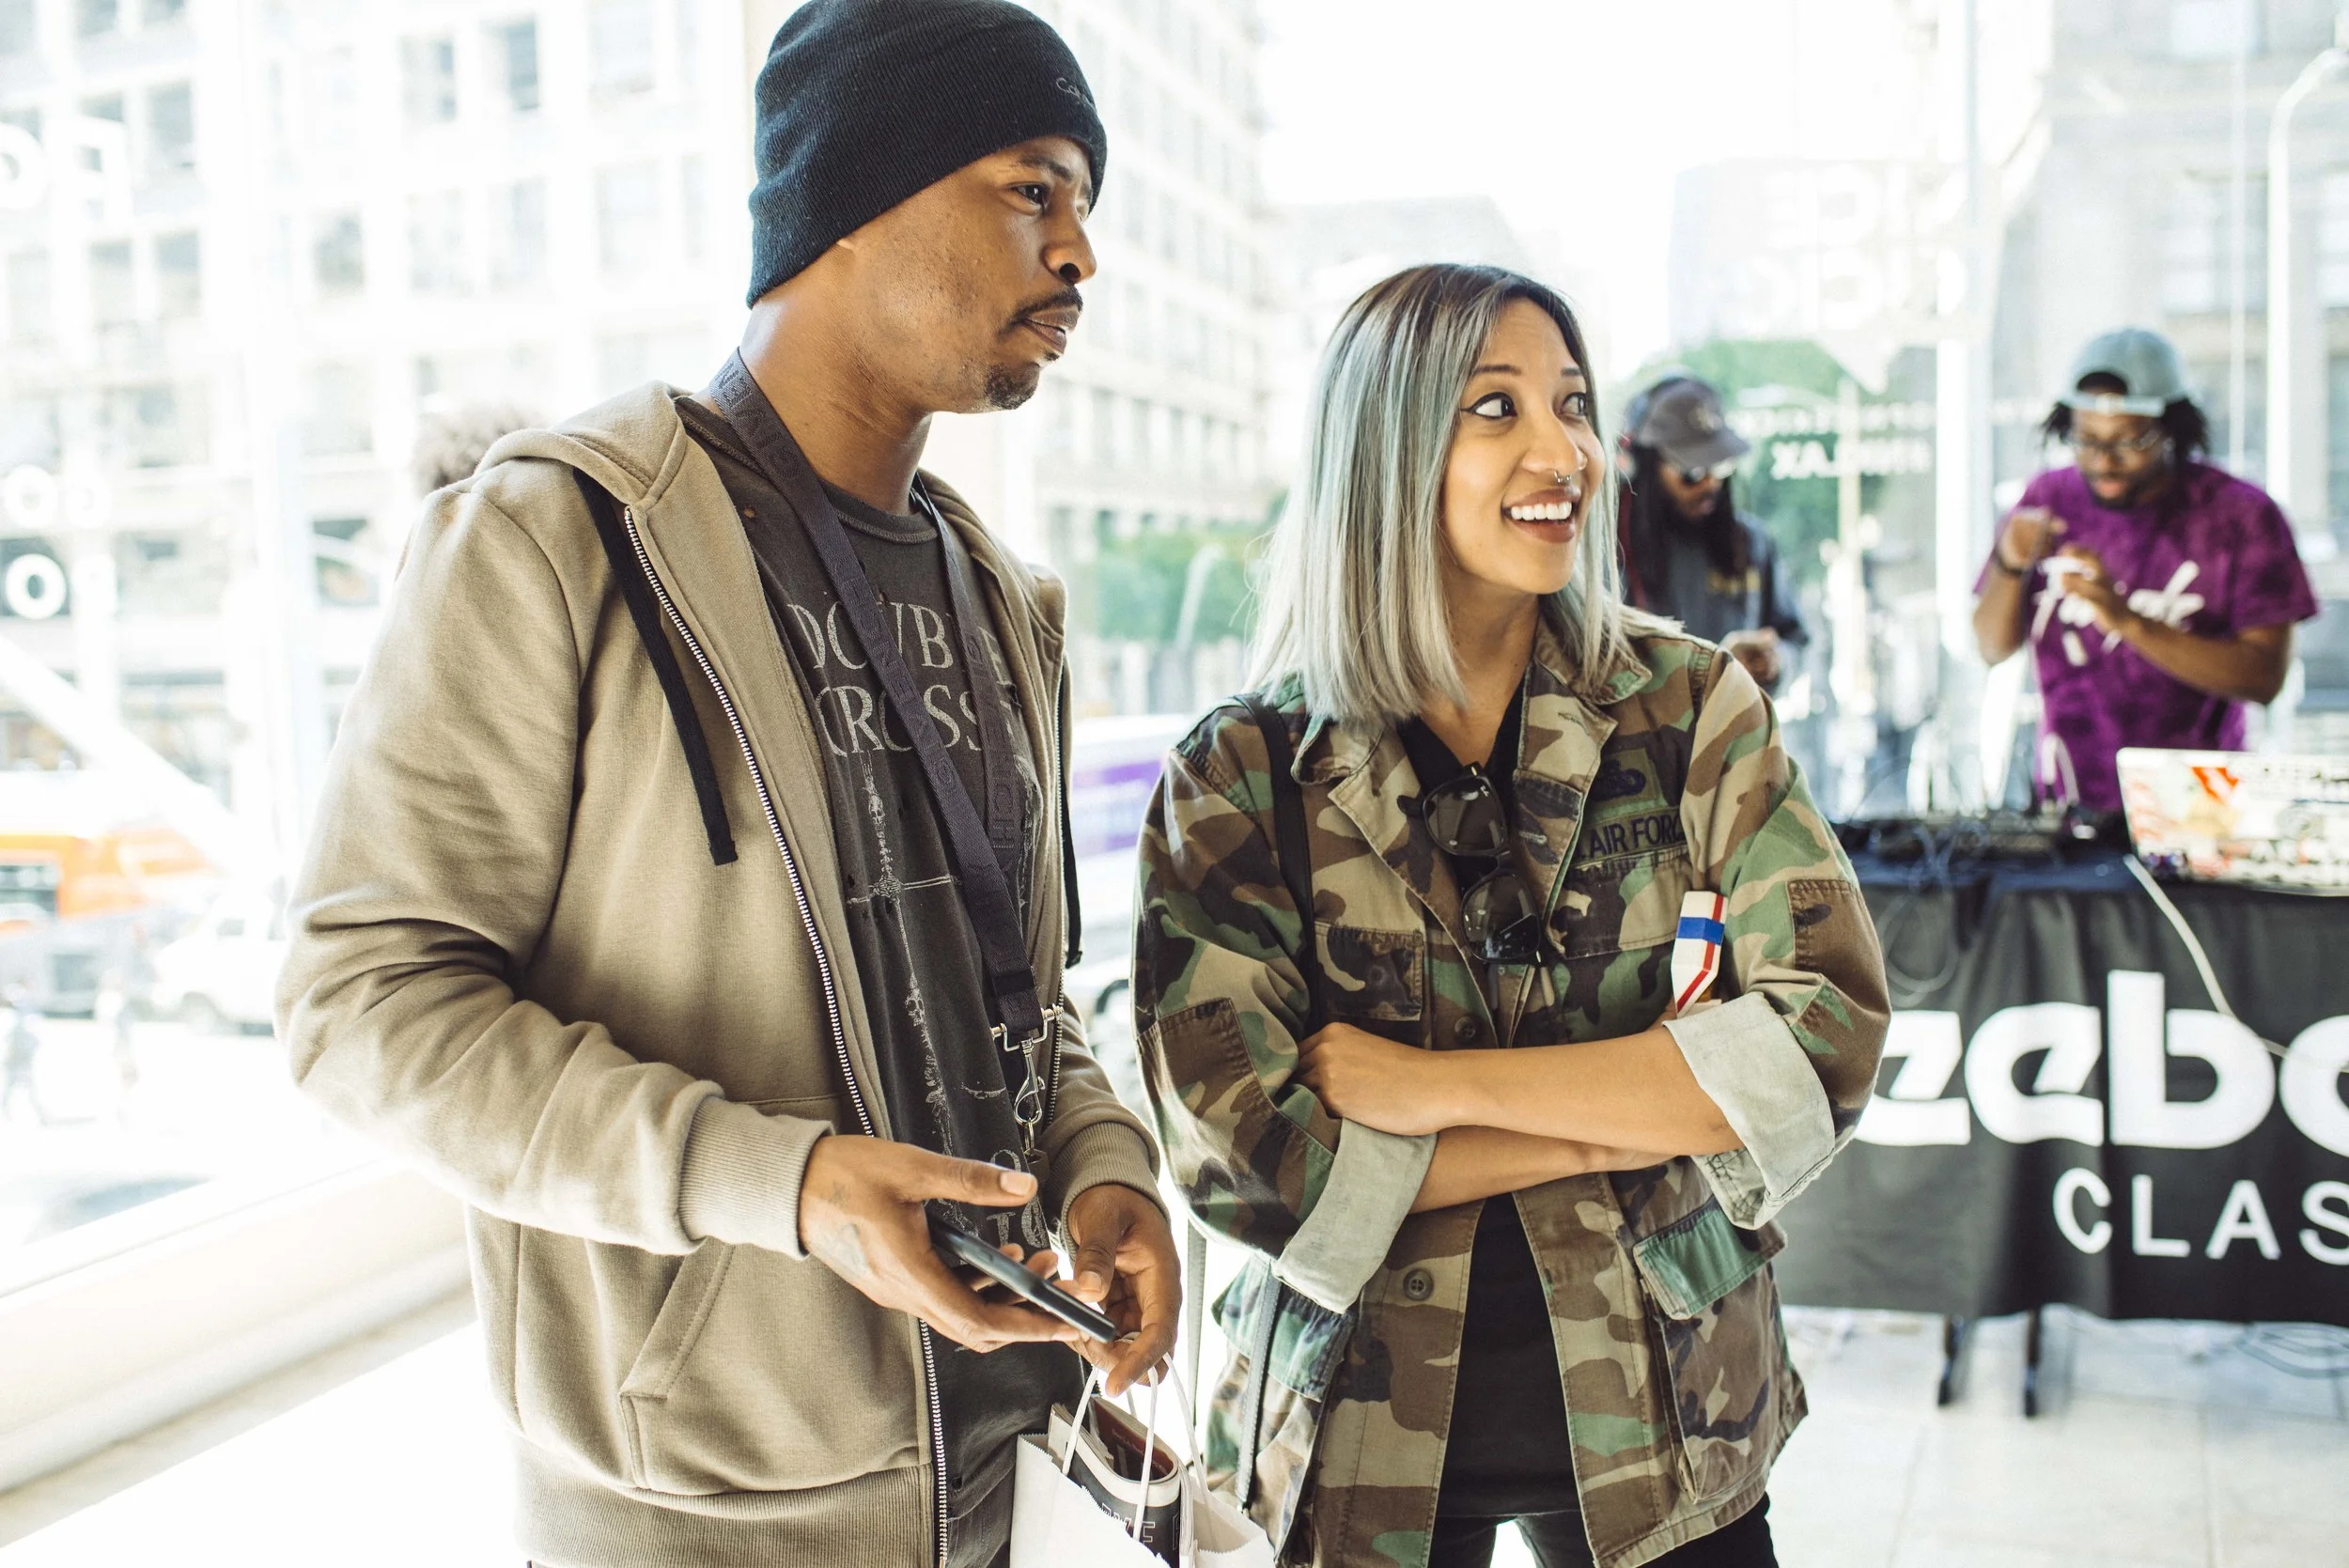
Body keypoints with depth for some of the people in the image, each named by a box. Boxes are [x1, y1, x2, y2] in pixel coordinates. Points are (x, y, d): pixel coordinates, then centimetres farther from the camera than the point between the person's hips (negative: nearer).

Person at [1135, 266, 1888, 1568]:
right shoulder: (1238, 776, -8)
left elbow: (1829, 1036, -13)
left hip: (1663, 1415, 1)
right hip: (1360, 1434, -1)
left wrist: (1437, 1085, -18)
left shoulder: (1690, 706, -3)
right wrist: (1621, 1126, -14)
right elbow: (1238, 1154, -15)